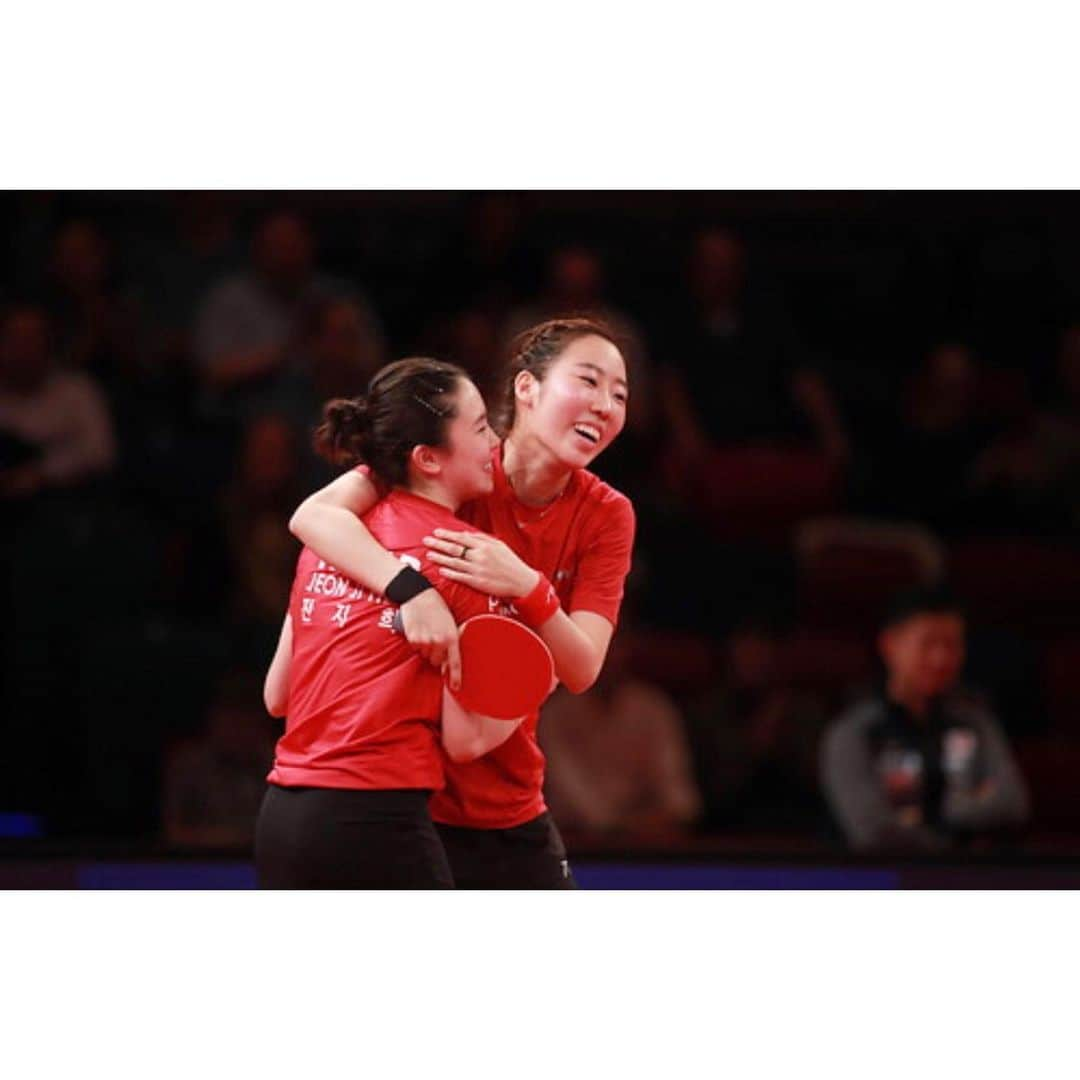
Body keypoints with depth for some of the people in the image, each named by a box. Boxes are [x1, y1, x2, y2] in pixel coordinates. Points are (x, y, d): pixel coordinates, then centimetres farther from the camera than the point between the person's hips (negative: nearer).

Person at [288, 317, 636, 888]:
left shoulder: (607, 515, -2)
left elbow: (581, 671, -12)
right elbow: (314, 515, -25)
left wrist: (527, 588, -32)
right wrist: (410, 587, -40)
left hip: (512, 813, 4)